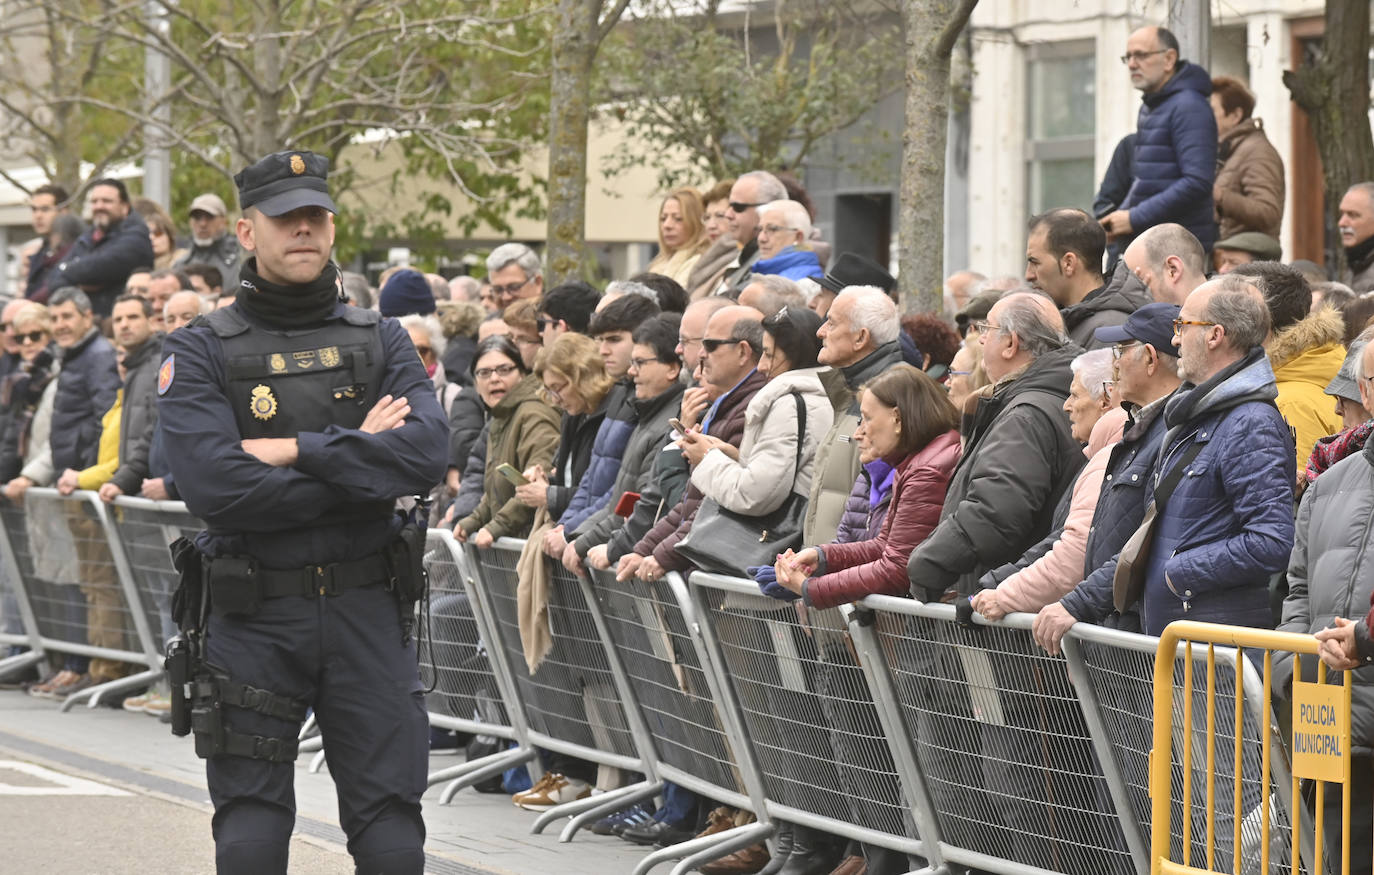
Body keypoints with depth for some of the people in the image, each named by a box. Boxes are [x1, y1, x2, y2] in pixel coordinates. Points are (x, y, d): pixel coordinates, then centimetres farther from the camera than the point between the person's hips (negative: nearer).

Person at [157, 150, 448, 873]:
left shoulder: (380, 341, 9)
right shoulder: (198, 352, -1)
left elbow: (426, 453, -10)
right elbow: (214, 487, -17)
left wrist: (298, 450, -15)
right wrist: (361, 464, -11)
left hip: (367, 614, 2)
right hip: (253, 618, -2)